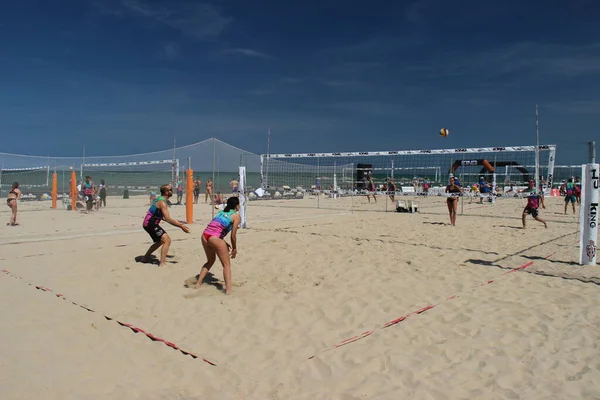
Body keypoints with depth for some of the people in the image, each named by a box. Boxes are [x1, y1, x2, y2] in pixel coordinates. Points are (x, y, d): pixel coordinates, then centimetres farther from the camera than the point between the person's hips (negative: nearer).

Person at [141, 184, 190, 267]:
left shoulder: (159, 199, 11)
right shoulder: (162, 202, -20)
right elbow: (168, 219, -27)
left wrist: (175, 222, 20)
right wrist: (181, 226, -27)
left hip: (149, 223, 10)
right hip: (150, 224, -10)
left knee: (161, 241, 26)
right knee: (167, 240, -16)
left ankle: (145, 258, 36)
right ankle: (162, 264, -20)